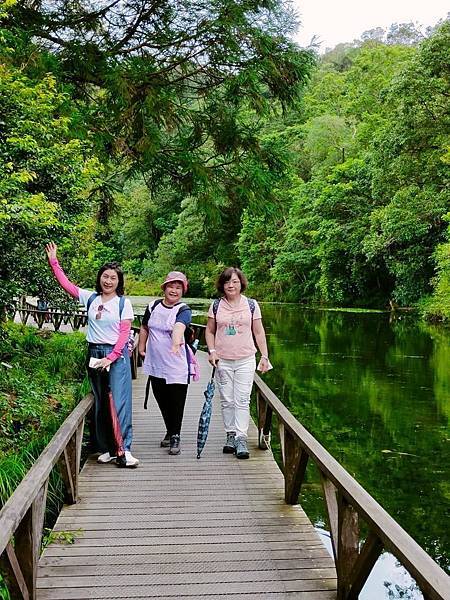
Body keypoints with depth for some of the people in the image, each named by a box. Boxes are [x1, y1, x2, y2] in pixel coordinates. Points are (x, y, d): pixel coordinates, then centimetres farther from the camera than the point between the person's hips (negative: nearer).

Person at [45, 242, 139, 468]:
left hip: (117, 355, -4)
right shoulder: (90, 298, 8)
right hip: (94, 354, 4)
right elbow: (66, 284, 12)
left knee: (118, 401, -10)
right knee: (100, 402, 7)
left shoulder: (123, 303, -3)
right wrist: (54, 262, 8)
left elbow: (124, 334, -7)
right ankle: (107, 449, 14)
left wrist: (111, 357, -14)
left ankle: (123, 450, -9)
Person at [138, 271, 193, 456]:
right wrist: (141, 347, 16)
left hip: (177, 366, -5)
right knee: (162, 400, 15)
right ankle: (170, 432, 33)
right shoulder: (153, 306, 4)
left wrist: (176, 343, -50)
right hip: (155, 364, 5)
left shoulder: (184, 310, -11)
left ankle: (175, 437, 14)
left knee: (176, 401, -2)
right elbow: (144, 328, 19)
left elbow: (179, 327, -33)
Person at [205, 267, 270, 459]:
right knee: (226, 400, 6)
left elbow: (258, 332, 6)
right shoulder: (216, 305, 4)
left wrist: (264, 356, 3)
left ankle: (241, 439, -4)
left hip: (245, 360, -1)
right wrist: (211, 351, -3)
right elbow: (210, 331, 11)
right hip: (223, 360, 2)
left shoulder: (251, 304, 2)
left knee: (242, 400, -6)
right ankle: (230, 435, 17)